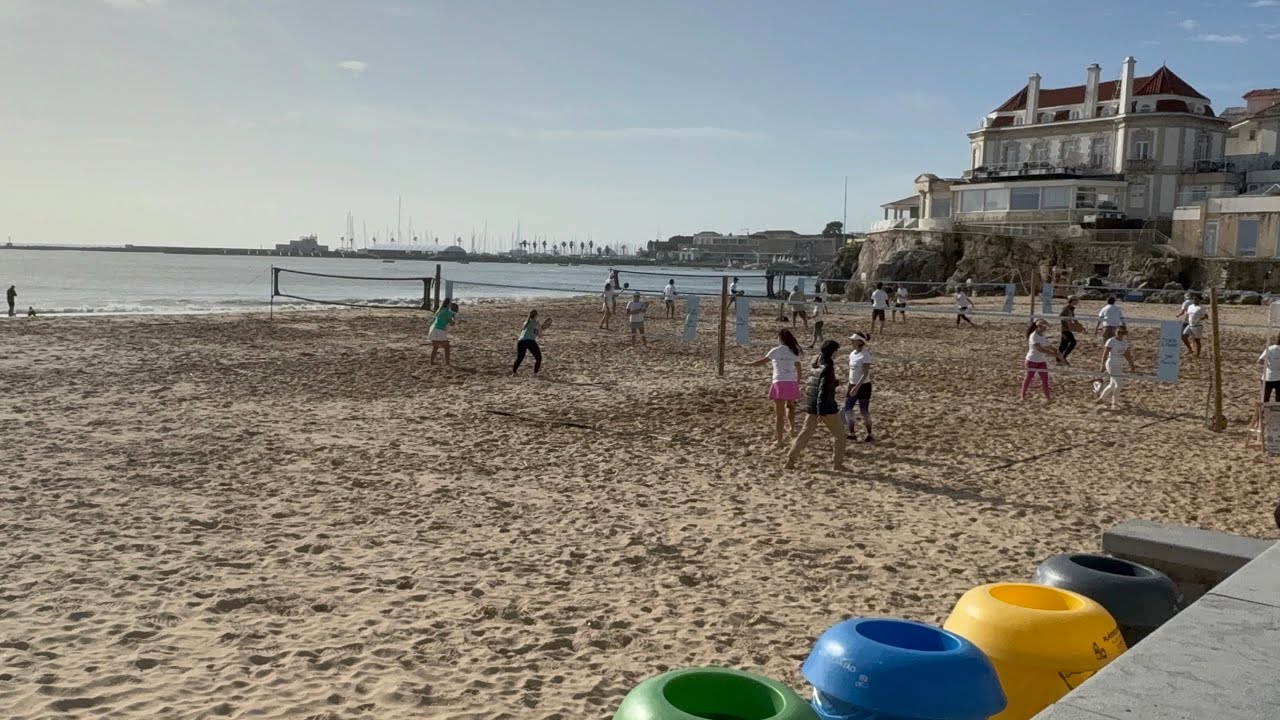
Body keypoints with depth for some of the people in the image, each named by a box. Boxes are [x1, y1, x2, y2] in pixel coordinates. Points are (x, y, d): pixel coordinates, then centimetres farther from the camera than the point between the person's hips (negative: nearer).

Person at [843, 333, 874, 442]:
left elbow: (865, 373, -20)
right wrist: (848, 388, 16)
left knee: (864, 411, 0)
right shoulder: (852, 354, 8)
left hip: (863, 386, -8)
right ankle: (852, 434, 15)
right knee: (847, 409, 5)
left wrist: (857, 387, -26)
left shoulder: (865, 355, -16)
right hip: (853, 386, 8)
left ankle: (869, 435, 15)